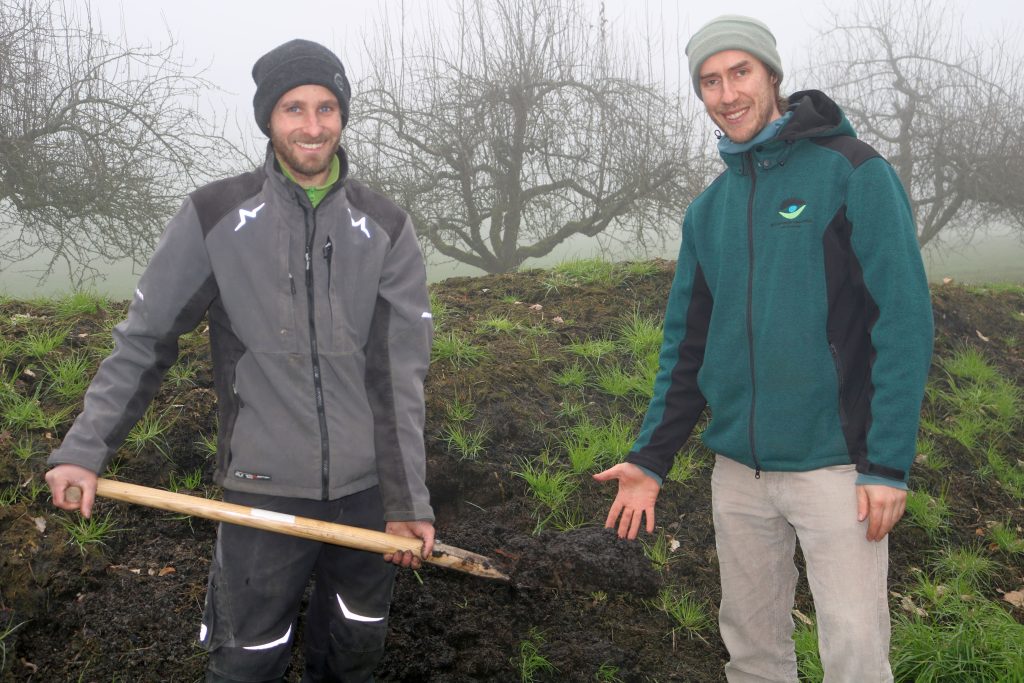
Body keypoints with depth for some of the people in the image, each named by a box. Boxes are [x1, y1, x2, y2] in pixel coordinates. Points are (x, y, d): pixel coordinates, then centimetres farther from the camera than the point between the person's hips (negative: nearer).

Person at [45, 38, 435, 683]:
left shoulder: (385, 228, 0)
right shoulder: (215, 215, -4)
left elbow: (400, 373, -3)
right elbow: (145, 339, 2)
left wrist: (408, 499, -5)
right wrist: (85, 449, -4)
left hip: (365, 490, 2)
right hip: (263, 491, -1)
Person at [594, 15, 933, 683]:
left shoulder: (852, 172, -7)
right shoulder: (709, 209, 10)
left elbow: (904, 319, -12)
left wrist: (889, 464, -16)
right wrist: (651, 458, 9)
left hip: (834, 464, -5)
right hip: (737, 468, 5)